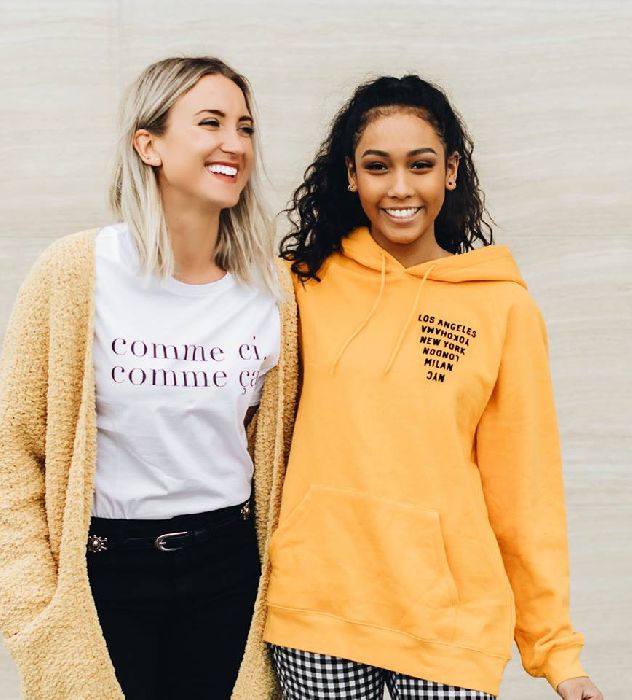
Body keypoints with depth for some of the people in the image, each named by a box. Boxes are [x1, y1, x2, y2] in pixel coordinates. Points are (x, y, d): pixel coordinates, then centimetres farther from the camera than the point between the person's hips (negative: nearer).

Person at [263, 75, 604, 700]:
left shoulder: (504, 307, -3)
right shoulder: (308, 284, 1)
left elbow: (524, 489, 0)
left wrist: (556, 648, 1)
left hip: (449, 616, -1)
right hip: (317, 602, 1)